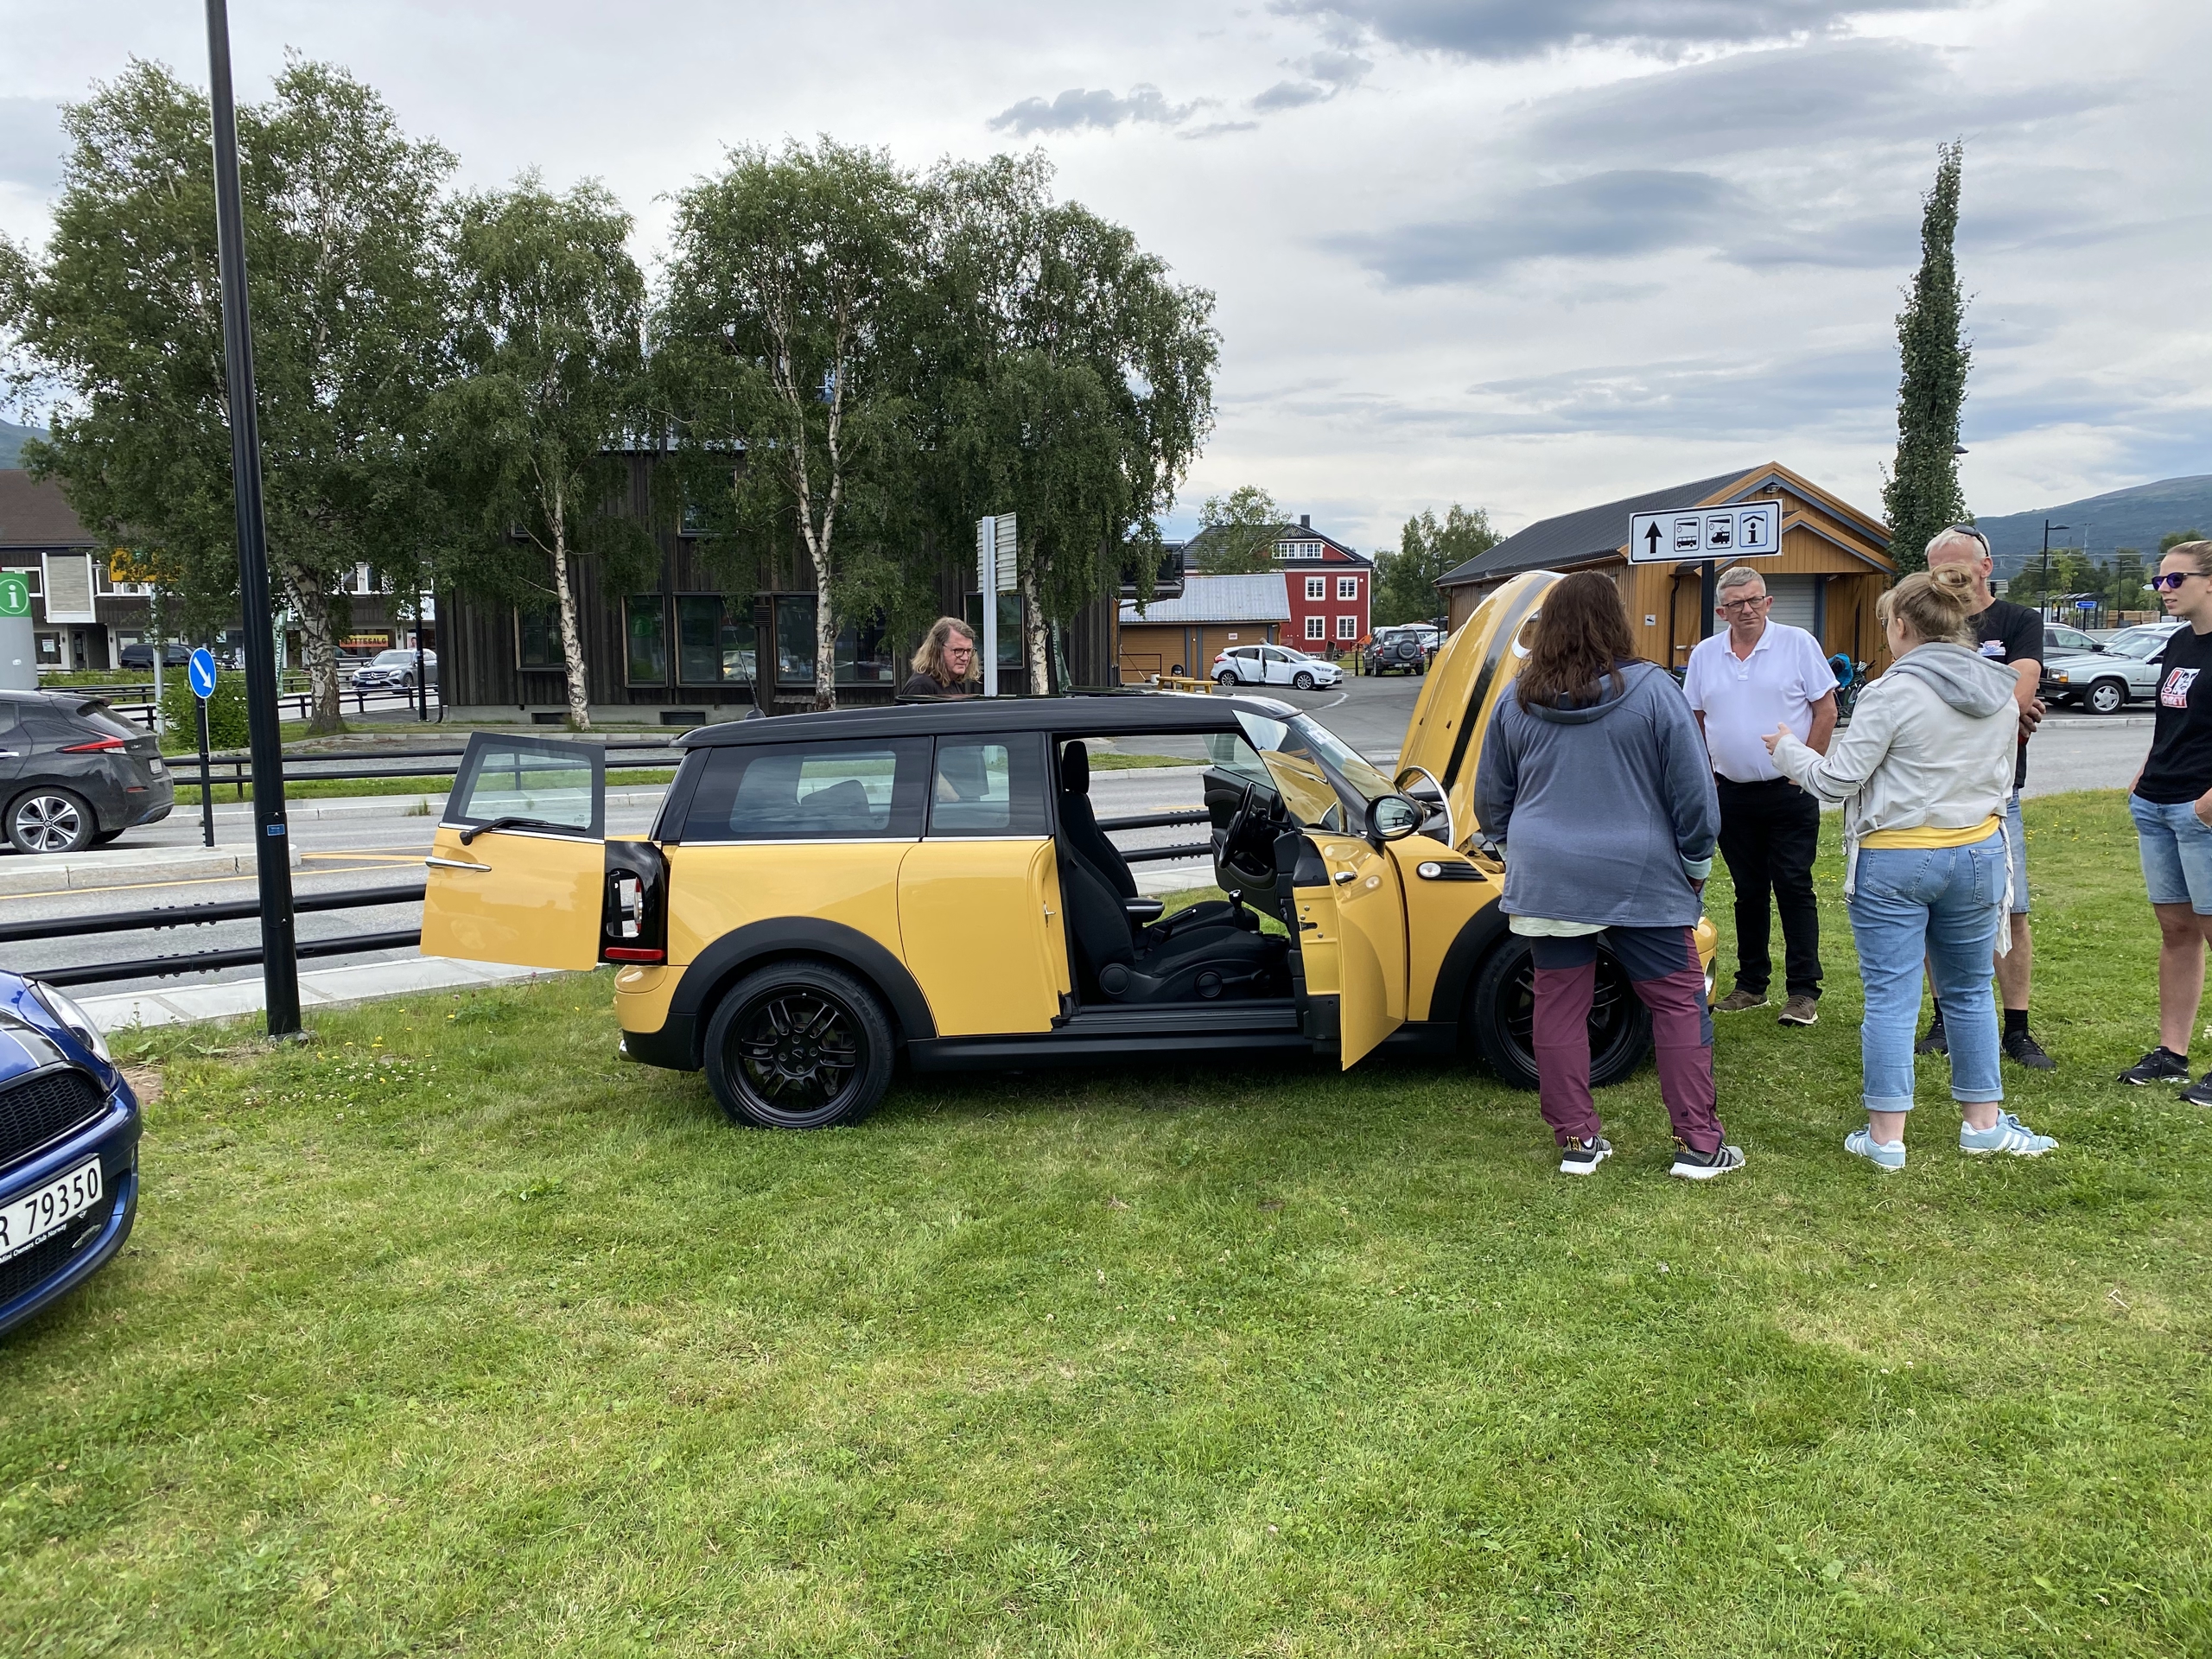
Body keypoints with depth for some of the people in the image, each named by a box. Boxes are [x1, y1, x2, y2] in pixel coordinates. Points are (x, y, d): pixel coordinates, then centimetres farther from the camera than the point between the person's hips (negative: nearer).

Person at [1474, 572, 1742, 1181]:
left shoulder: (1517, 701, 2)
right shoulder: (1651, 690, -8)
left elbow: (1490, 800, 12)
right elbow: (1693, 788, -5)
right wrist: (1696, 863, 8)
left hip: (1545, 880, 3)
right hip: (1641, 879, -2)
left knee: (1560, 1006, 9)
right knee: (1679, 1003, 7)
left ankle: (1576, 1140, 14)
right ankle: (1700, 1144, 10)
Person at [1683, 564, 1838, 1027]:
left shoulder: (1798, 644, -3)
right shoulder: (1705, 655, 7)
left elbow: (1826, 710, -3)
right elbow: (1694, 720, 14)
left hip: (1789, 793, -4)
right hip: (1732, 794, 4)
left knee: (1793, 888, -3)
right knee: (1749, 892, 11)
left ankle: (1803, 992, 2)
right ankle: (1751, 985, 21)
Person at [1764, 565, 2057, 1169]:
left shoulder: (1894, 692, -16)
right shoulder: (2000, 693, 5)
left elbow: (1837, 780, -14)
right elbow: (2000, 779, 18)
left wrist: (1789, 750, 3)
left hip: (1894, 861, -6)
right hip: (1977, 853, 6)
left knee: (1891, 998, 1)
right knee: (1970, 991, 18)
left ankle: (1885, 1136, 6)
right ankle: (1983, 1121, 27)